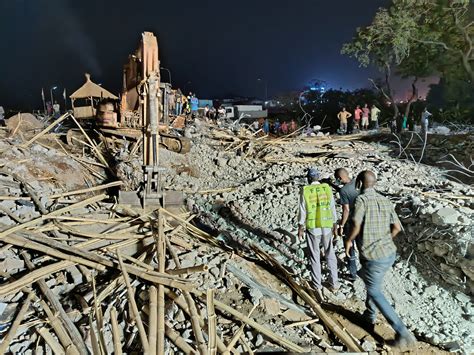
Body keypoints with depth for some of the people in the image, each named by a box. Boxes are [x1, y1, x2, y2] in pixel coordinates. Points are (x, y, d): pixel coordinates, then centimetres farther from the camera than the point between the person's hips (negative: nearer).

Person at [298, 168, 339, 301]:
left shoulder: (305, 191, -8)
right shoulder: (327, 188, -3)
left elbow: (302, 211, -6)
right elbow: (332, 208, 1)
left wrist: (300, 228, 5)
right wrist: (334, 224, 13)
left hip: (312, 228, -2)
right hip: (327, 227, 2)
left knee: (315, 257, 8)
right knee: (330, 255, 19)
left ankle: (318, 287, 9)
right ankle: (334, 283, 26)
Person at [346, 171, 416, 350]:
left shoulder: (361, 199, -17)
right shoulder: (386, 200, 3)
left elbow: (356, 225, -28)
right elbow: (397, 227, 4)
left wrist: (349, 240, -10)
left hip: (373, 257, -7)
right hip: (390, 253, 7)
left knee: (375, 291, 11)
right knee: (372, 283, 30)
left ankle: (403, 333, 10)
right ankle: (370, 315, 47)